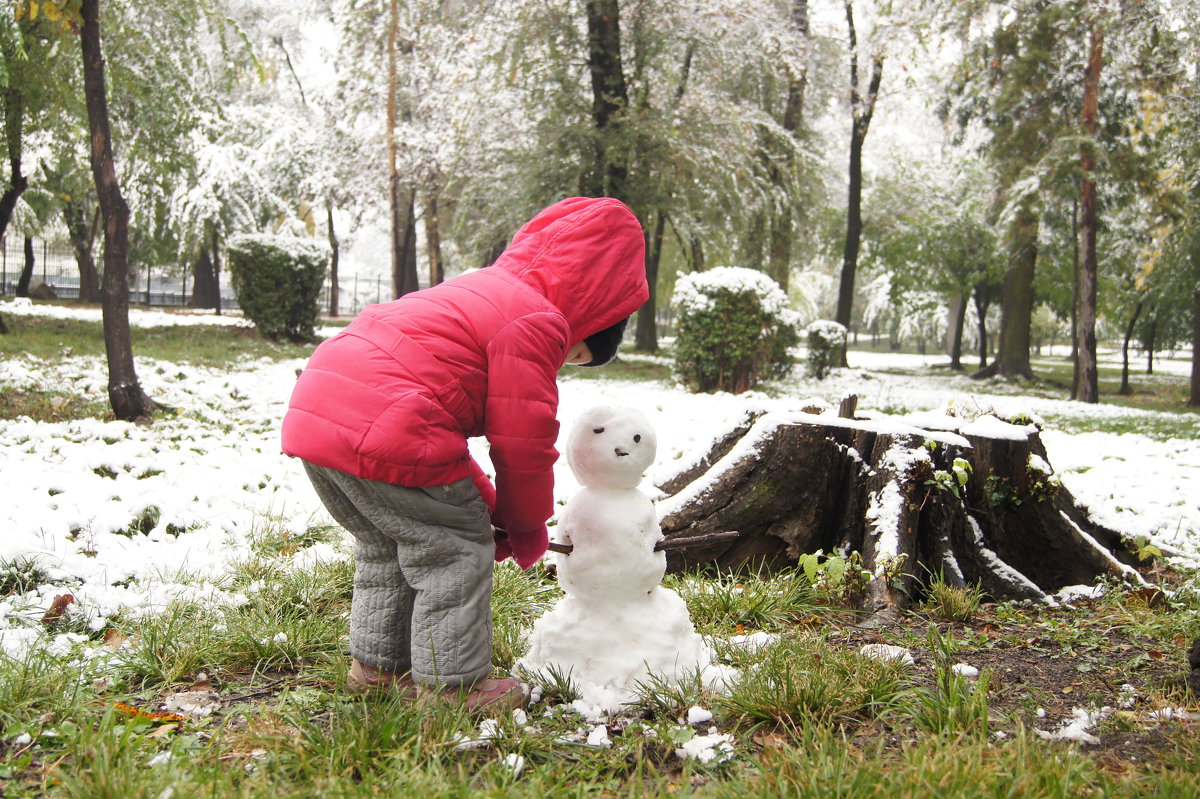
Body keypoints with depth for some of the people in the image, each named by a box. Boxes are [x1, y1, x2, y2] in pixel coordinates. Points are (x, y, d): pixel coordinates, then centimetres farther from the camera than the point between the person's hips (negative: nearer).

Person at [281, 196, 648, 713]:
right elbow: (521, 439, -4)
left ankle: (375, 664, 38)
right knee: (459, 548, 4)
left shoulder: (482, 294, 27)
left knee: (385, 546, 26)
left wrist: (484, 507, 27)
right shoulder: (540, 322, -5)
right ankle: (449, 684, 12)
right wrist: (528, 528, 13)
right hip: (381, 428, -10)